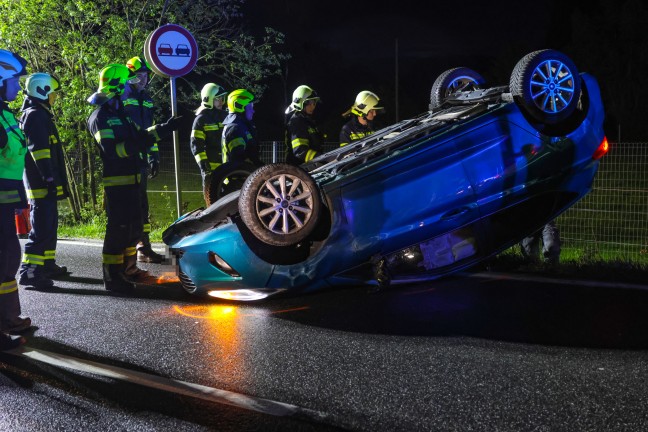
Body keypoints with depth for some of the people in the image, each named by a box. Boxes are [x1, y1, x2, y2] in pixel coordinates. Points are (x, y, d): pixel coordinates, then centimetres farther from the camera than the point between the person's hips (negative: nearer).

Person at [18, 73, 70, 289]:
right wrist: (50, 178, -25)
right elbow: (39, 149, -21)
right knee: (42, 227, -13)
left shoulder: (40, 115, 22)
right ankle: (29, 271, -14)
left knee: (49, 224, 17)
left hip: (43, 182, 11)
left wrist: (54, 179, 26)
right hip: (41, 182, -11)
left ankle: (47, 264, 25)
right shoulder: (36, 115, -11)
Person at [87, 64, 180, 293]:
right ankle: (112, 276, -3)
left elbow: (139, 135, 24)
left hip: (130, 180, 10)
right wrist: (138, 143, -30)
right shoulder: (101, 116, -12)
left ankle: (128, 268, 29)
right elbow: (111, 149, -23)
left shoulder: (119, 113, 19)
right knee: (119, 227, -8)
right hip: (115, 181, -10)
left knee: (134, 226, 17)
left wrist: (165, 128, 19)